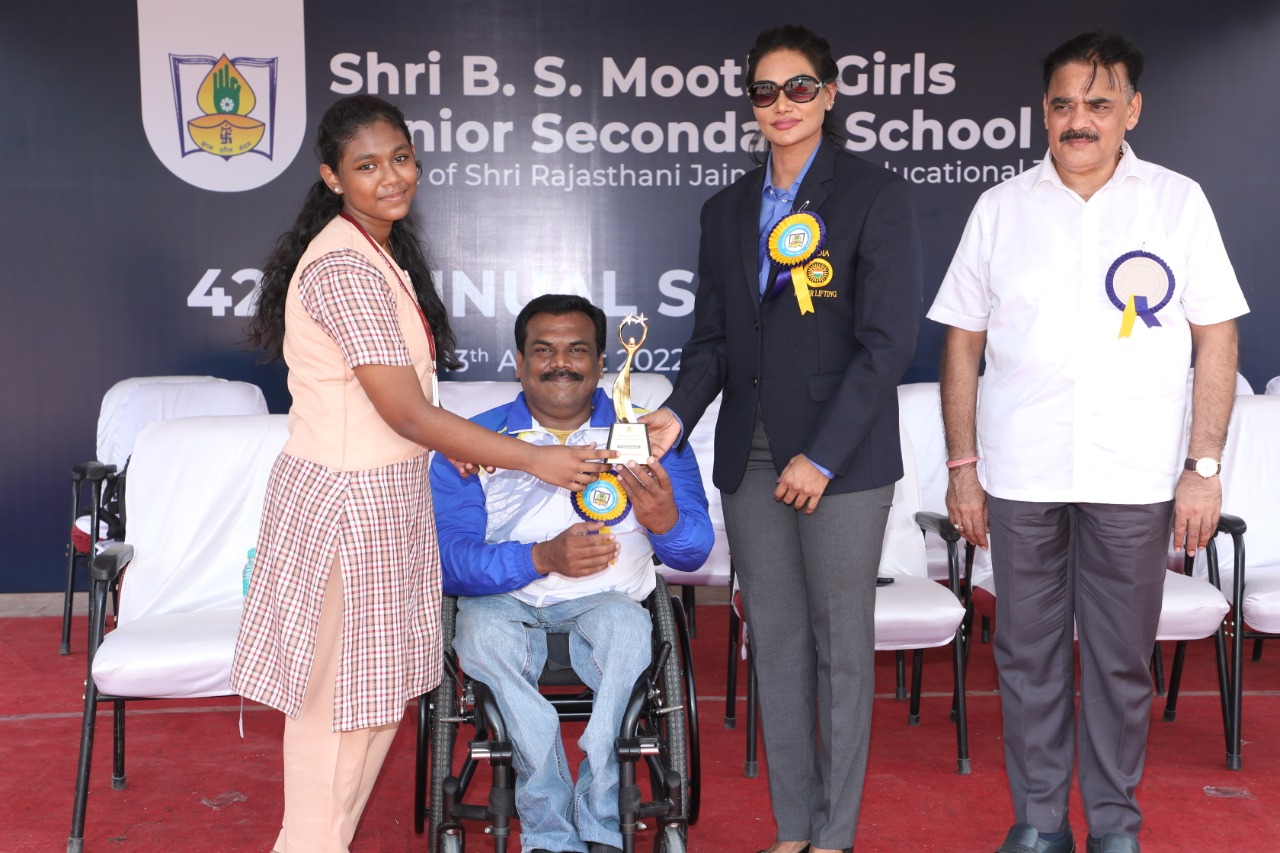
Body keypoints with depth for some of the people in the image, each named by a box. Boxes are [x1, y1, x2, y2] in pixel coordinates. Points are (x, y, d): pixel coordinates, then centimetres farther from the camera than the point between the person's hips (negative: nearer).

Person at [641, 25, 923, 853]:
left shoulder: (875, 194, -3)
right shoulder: (727, 210, 14)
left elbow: (889, 339, -10)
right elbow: (713, 339, 12)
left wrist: (822, 455, -14)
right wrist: (679, 412, -8)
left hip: (840, 457, -5)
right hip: (751, 455, 5)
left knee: (841, 642, 4)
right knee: (775, 640, 10)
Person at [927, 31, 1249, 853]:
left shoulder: (1178, 201, 4)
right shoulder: (1001, 207, 7)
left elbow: (1217, 337, 3)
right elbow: (963, 340, 8)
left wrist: (1204, 465, -3)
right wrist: (963, 464, 4)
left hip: (1134, 477, -1)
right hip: (1020, 475, 1)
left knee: (1122, 661, 8)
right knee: (1028, 656, 9)